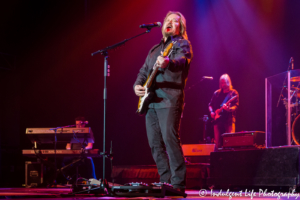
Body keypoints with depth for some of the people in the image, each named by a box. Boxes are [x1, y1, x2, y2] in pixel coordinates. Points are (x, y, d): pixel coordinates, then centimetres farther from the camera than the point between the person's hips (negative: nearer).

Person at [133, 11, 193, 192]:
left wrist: (168, 63, -43)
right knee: (155, 143, 5)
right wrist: (137, 85, 4)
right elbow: (144, 71, 26)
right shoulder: (154, 49, 25)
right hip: (151, 101, 8)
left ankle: (178, 184, -17)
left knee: (170, 139, -18)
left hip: (169, 99, -8)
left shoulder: (182, 44, 2)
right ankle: (166, 181, 12)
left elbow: (182, 61, -20)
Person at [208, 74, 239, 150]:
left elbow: (236, 106, -5)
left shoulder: (233, 93, 5)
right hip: (218, 120, 4)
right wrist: (212, 112, 2)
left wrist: (229, 109, -24)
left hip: (229, 119, -4)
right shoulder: (217, 93, 17)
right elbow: (210, 105, 21)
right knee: (218, 142, 0)